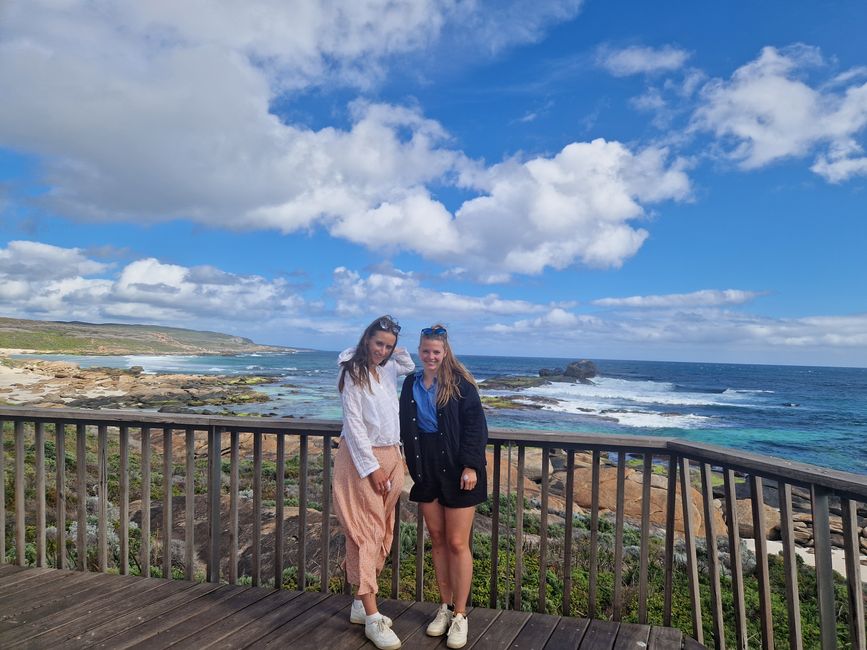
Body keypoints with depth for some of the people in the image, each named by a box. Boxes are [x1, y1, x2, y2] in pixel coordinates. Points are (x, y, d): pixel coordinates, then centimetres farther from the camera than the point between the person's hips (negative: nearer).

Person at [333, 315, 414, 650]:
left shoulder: (389, 369, 9)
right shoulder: (353, 373, -10)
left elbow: (412, 367, 32)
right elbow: (354, 424, -14)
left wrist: (396, 350, 13)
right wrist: (372, 466, -15)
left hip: (391, 456, 7)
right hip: (362, 459, -7)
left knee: (382, 532, 12)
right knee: (366, 533, -3)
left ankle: (361, 604, 26)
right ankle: (372, 619, 4)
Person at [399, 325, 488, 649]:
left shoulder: (459, 382, -9)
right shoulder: (410, 383, 6)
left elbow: (475, 425, -11)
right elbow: (406, 428, 13)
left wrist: (470, 466, -17)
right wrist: (410, 467, 9)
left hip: (456, 469, -4)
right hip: (425, 469, 5)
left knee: (457, 543, 2)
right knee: (437, 540, 14)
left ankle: (459, 616, 17)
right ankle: (445, 607, 29)